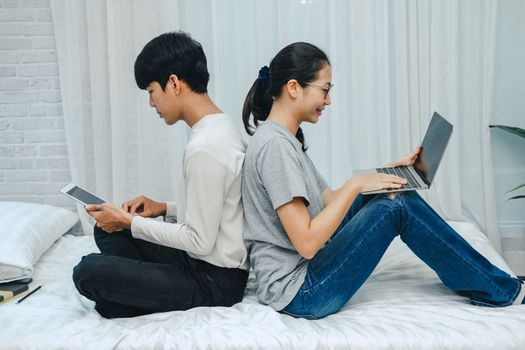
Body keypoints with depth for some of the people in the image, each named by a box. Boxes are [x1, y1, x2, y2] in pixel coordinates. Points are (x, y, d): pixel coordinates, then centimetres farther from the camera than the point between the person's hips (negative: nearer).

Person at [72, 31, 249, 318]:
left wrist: (130, 222, -14)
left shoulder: (203, 149, -26)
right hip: (212, 263, 10)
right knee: (108, 229, 17)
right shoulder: (222, 126, 5)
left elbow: (200, 241, -23)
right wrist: (164, 209, 6)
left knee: (88, 272, -21)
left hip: (214, 282, -10)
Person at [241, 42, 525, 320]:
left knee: (390, 194, 6)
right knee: (397, 206, -13)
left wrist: (390, 171, 13)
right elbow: (306, 243, -25)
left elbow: (329, 200, 16)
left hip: (303, 270, 10)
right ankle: (501, 291, 3)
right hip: (299, 295, -10)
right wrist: (355, 185, -18)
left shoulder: (283, 139, 11)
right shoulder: (275, 145, -20)